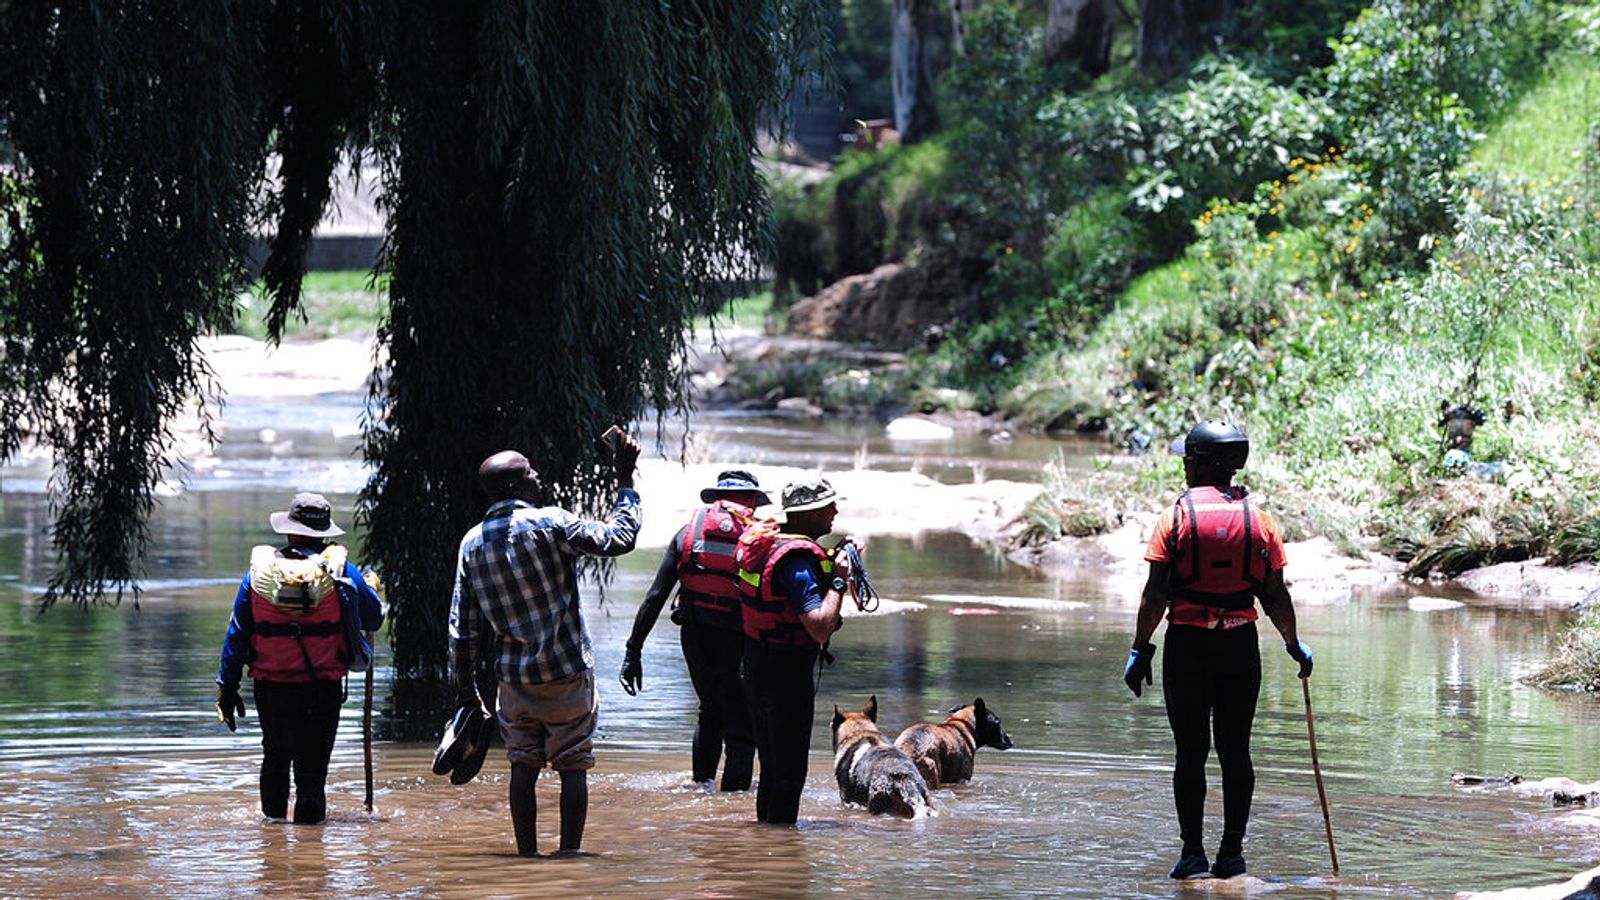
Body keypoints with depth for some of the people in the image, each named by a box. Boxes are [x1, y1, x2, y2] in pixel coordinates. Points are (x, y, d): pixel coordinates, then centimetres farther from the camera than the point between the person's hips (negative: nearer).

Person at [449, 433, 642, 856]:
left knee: (523, 765, 11)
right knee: (572, 765, 1)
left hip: (514, 676, 4)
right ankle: (569, 853, -2)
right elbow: (619, 538, -11)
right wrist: (624, 480, -3)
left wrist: (465, 684, 12)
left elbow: (461, 625, 5)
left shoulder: (472, 543, 3)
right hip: (567, 672, -4)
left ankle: (527, 854, 10)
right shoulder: (549, 524, -13)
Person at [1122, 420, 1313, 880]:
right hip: (1241, 645, 2)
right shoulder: (1259, 520, 4)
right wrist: (1294, 644, 19)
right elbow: (1275, 595, 5)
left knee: (1191, 751, 3)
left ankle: (1192, 851, 1)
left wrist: (1140, 649, -1)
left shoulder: (1176, 519, -4)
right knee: (1235, 751, 7)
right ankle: (1232, 853, 6)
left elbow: (1156, 595, -7)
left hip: (1187, 644, -2)